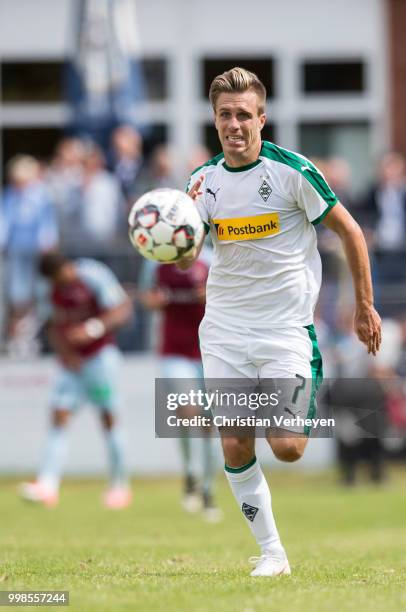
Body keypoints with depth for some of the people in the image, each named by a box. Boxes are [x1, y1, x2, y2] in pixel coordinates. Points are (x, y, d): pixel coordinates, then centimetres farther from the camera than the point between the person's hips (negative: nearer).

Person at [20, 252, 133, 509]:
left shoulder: (94, 276, -15)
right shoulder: (51, 288, 2)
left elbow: (123, 310, -18)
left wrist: (93, 329, -32)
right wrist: (63, 351, -4)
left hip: (101, 356, -5)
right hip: (72, 360, 5)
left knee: (109, 418, -3)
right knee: (59, 417, -8)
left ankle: (120, 485, 9)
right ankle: (48, 485, -16)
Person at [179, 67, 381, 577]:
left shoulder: (292, 170, -11)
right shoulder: (205, 179, 3)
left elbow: (349, 231, -2)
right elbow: (185, 253, 1)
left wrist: (365, 306, 0)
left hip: (286, 326, -4)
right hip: (224, 328, 4)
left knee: (286, 447, -11)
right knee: (234, 448, -3)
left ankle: (310, 399, 24)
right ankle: (271, 553, 8)